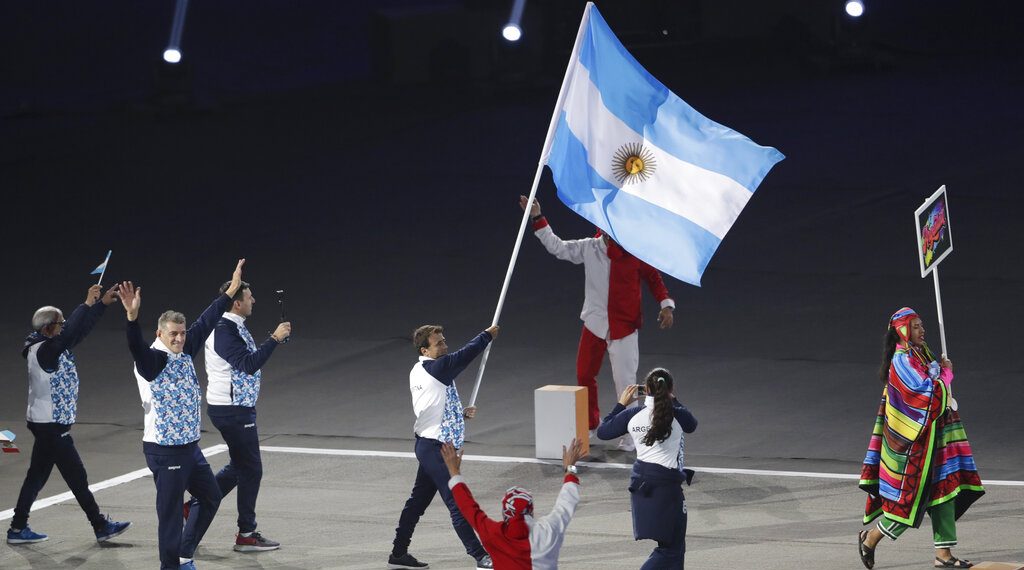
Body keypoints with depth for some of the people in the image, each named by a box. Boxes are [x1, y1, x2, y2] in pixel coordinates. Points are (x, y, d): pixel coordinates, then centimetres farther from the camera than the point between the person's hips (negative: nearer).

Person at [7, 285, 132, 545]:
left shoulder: (52, 347, 8)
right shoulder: (44, 350, -20)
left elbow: (79, 329, 13)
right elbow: (70, 333, -35)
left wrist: (102, 303, 9)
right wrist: (87, 304, -31)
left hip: (48, 424, 10)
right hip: (51, 426, -10)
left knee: (37, 475, 12)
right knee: (76, 476, -1)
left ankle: (18, 528, 15)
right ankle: (101, 526, 6)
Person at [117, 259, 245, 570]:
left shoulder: (185, 351, 6)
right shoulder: (152, 360, -15)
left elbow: (205, 323, 16)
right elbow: (137, 347, -36)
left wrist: (230, 292, 23)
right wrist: (132, 317, -55)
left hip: (190, 446, 9)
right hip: (164, 451, -9)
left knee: (211, 497, 21)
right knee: (170, 511, -3)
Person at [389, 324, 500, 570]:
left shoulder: (418, 371, 12)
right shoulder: (436, 368, -17)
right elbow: (466, 353, -15)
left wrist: (460, 413, 11)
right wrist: (488, 335, 1)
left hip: (427, 445, 10)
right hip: (436, 447, -10)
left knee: (418, 499, 16)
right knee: (457, 503, -8)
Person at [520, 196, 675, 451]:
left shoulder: (635, 253, -9)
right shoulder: (589, 248, 0)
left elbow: (653, 278, 1)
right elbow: (557, 247, 9)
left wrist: (666, 305, -10)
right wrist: (537, 219, 6)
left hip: (623, 327, -4)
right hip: (595, 322, 4)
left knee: (625, 380, -5)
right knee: (584, 375, 11)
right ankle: (590, 425, 31)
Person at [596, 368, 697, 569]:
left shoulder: (632, 415, -3)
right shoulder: (676, 415, -10)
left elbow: (603, 431, 10)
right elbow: (691, 425, 15)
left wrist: (621, 404, 18)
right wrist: (673, 400, 25)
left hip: (640, 482, 5)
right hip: (666, 483, -5)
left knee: (673, 545, 22)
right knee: (670, 549, 0)